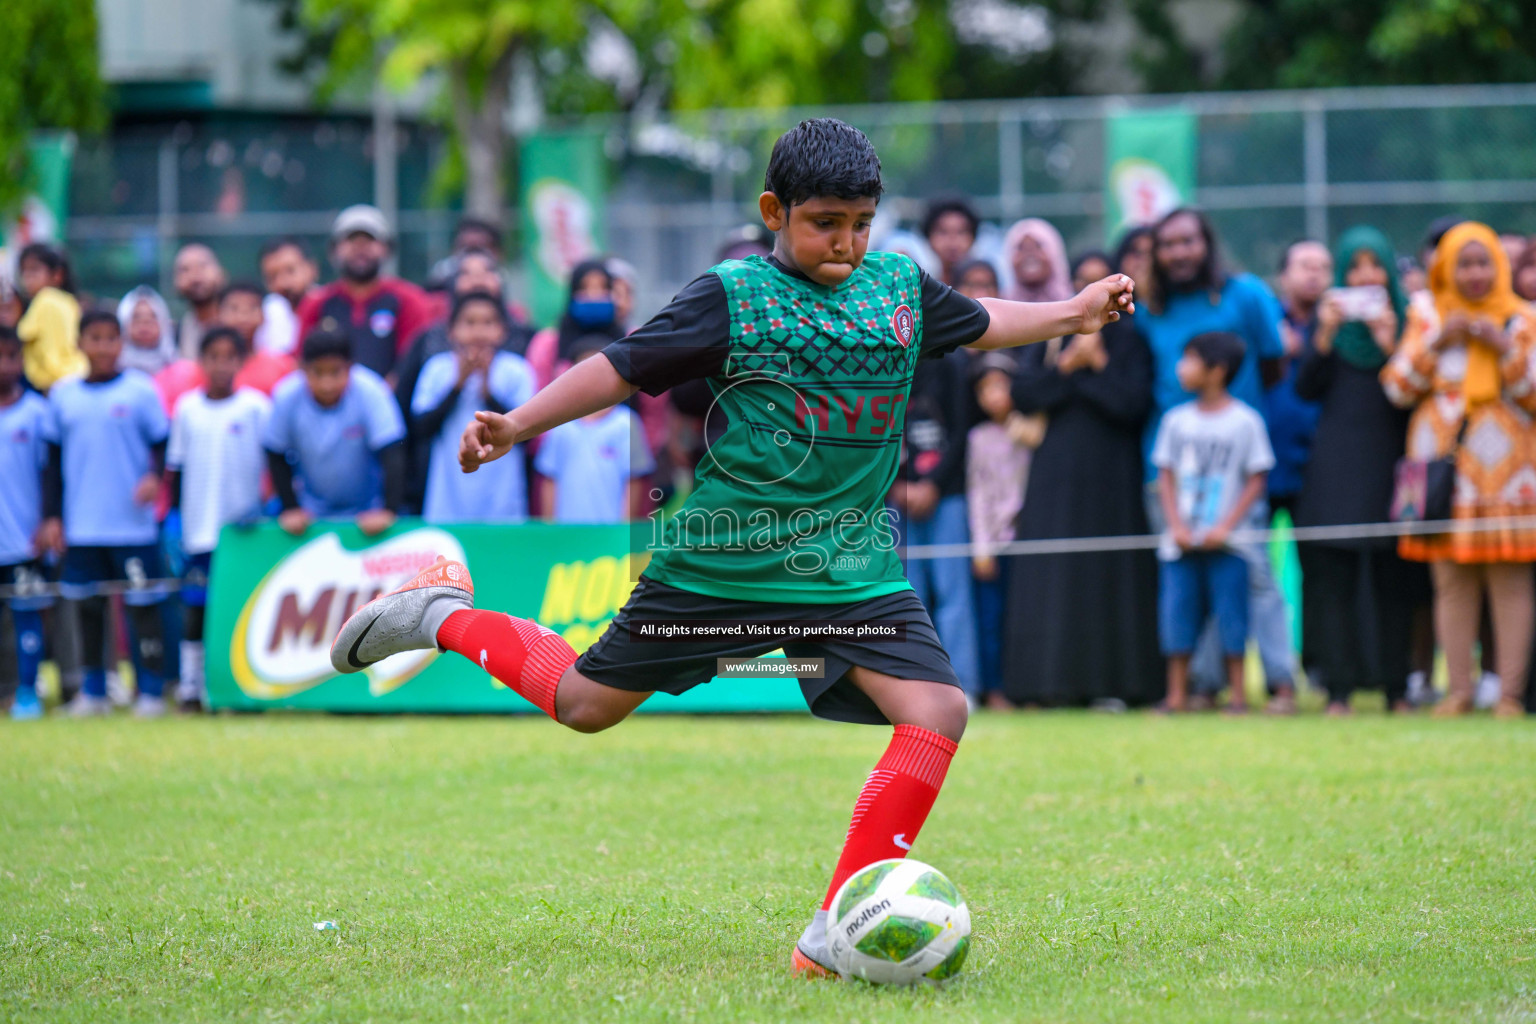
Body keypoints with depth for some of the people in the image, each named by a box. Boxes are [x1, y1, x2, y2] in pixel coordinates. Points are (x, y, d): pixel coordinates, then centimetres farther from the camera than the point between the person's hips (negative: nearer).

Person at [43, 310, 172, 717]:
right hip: (81, 526, 3)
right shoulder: (62, 394, 6)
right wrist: (53, 515, 9)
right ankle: (93, 691, 18)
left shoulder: (140, 390, -2)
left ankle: (151, 691, 4)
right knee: (88, 606, 8)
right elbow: (55, 458, 12)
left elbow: (162, 443, 2)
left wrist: (154, 475, -18)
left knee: (143, 606, -1)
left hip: (133, 525, -3)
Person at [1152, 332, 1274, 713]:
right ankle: (1177, 694, 8)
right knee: (1176, 613, 1)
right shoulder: (1177, 420, 8)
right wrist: (1176, 525, -5)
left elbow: (1255, 482, -2)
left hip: (1226, 542, -3)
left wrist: (1226, 526, -12)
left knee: (1231, 617, -2)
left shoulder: (1246, 421, -2)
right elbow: (1166, 477, 9)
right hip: (1181, 541, 3)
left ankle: (1237, 695, 6)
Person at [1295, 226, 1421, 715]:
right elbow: (1306, 390, 1)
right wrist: (1324, 336, -12)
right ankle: (1339, 687, -3)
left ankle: (1396, 687, 5)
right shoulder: (1330, 316, 7)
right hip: (1336, 467, 0)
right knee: (1333, 577, -4)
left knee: (1394, 578, 0)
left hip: (1391, 460, 0)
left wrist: (1390, 345, -16)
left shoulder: (1407, 319, 5)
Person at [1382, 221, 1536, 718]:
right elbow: (1397, 387, 4)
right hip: (1442, 464, 1)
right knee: (1452, 581, 0)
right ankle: (1458, 690, 4)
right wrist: (1436, 344, -7)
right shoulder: (1428, 320, 11)